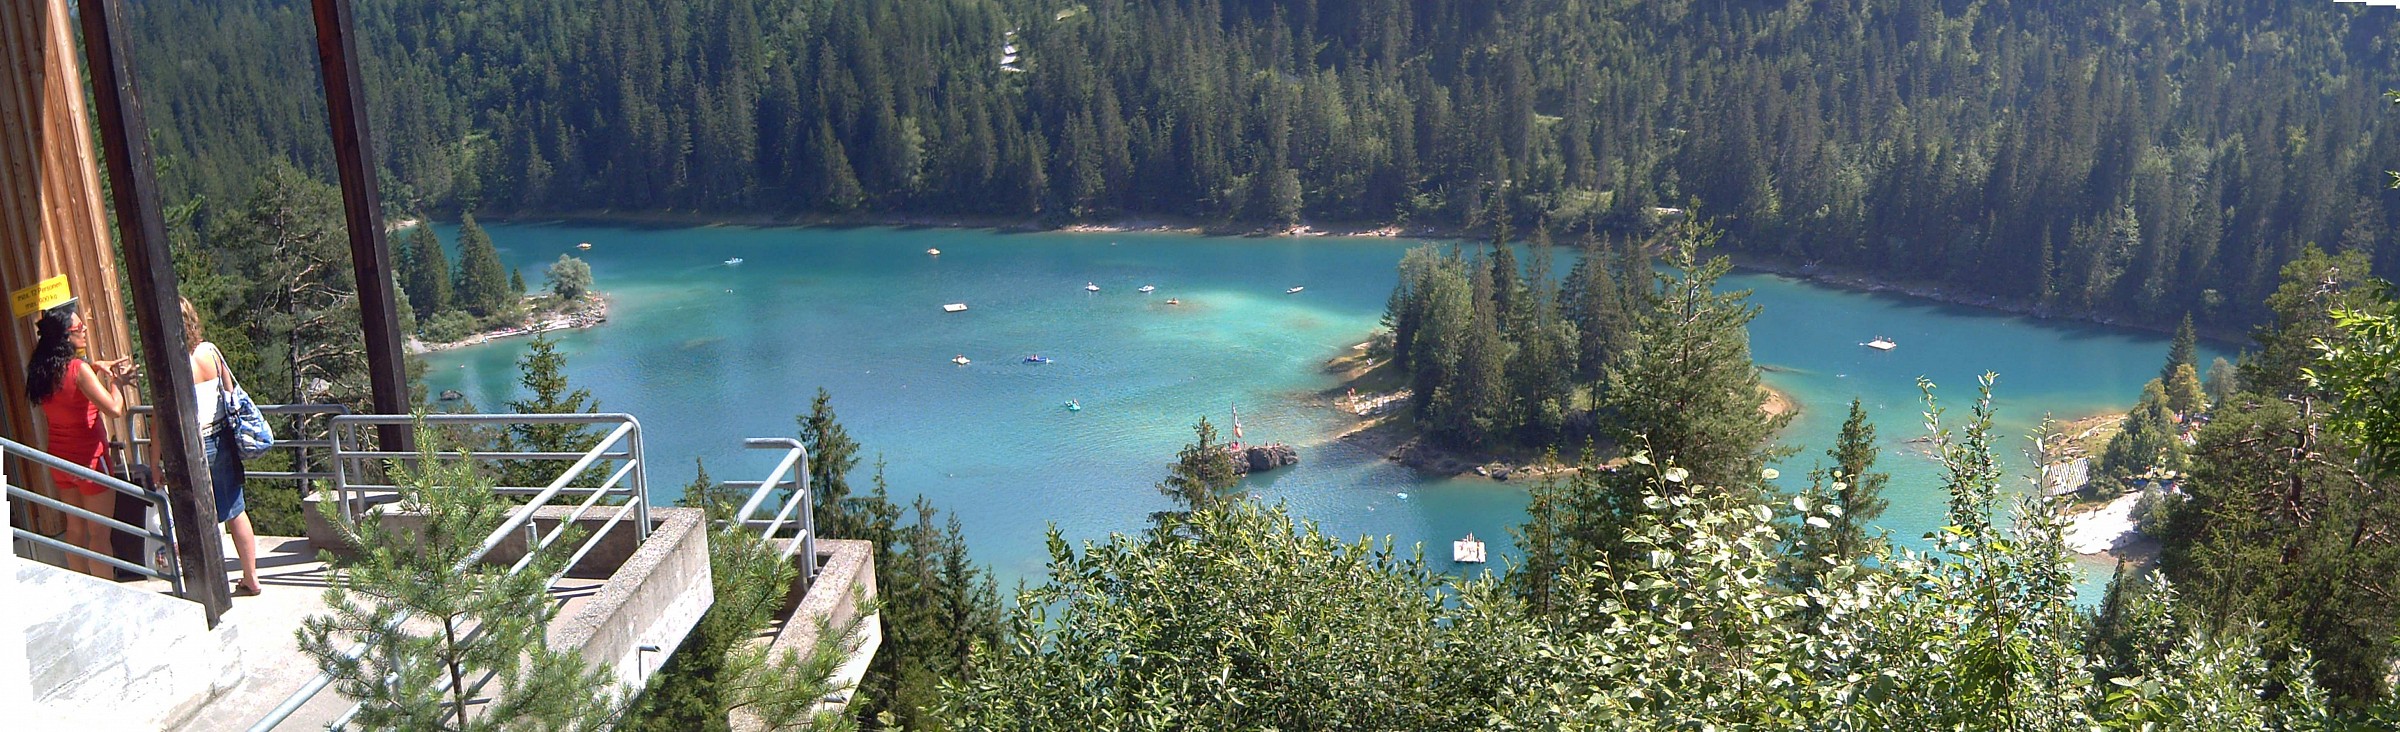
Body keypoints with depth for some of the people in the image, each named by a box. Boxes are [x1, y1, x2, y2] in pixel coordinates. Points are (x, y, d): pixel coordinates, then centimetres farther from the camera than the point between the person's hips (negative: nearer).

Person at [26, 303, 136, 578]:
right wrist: (117, 382, -6)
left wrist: (97, 368, 7)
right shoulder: (79, 369, -20)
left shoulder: (41, 370, 2)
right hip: (89, 458, -7)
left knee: (75, 529, 16)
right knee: (99, 533, 0)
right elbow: (114, 410, -23)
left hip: (59, 460, 7)